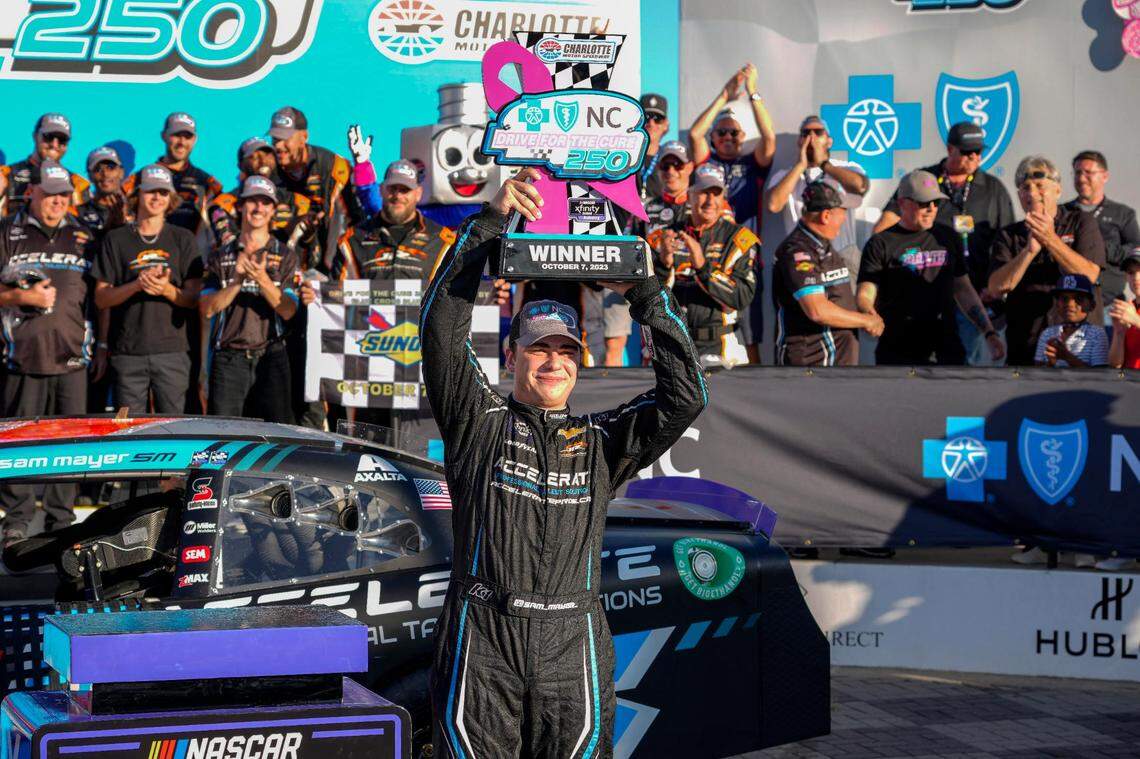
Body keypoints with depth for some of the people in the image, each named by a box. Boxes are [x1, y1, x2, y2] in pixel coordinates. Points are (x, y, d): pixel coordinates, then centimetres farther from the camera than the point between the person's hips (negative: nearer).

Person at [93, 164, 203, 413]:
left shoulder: (182, 239, 10)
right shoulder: (116, 239, 9)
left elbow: (195, 298, 6)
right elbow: (101, 298, 4)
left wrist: (167, 290, -15)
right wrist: (137, 285, -13)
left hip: (172, 350, 0)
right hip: (128, 352, 0)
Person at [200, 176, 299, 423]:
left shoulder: (285, 256, 9)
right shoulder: (221, 256, 12)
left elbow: (288, 310, -4)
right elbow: (207, 309, 0)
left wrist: (262, 279, -19)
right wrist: (238, 280, -13)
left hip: (271, 358, 0)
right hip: (228, 359, 1)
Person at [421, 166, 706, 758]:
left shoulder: (601, 441, 14)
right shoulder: (478, 420, 9)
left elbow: (684, 397, 6)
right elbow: (442, 326, -1)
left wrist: (644, 295, -1)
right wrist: (491, 221, -8)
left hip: (572, 645, 2)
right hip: (481, 642, -2)